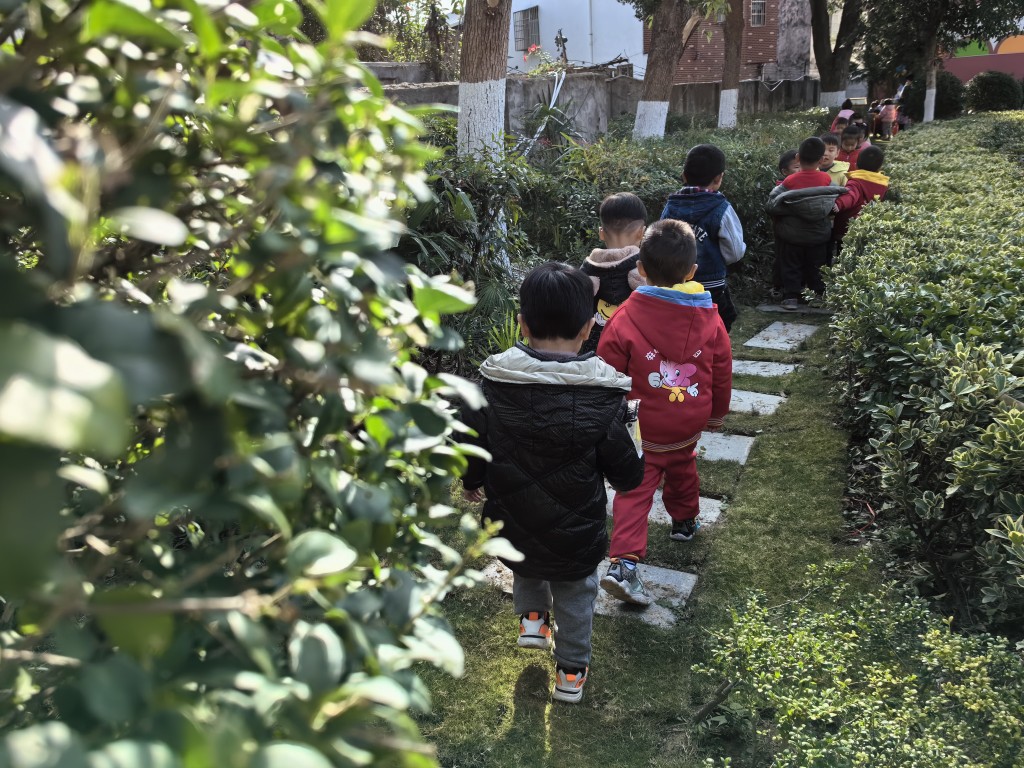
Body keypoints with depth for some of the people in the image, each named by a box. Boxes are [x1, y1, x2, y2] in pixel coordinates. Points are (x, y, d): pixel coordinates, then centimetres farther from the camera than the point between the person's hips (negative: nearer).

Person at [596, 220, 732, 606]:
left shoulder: (625, 318, -18)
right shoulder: (709, 318, -7)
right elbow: (722, 374, 4)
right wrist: (716, 414, 20)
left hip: (641, 429, -3)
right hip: (688, 424, 3)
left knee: (635, 491, -1)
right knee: (681, 469, 29)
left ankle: (624, 561, -12)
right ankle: (684, 521, 51)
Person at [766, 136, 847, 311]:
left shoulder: (789, 182, -17)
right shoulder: (826, 179, -10)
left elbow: (772, 205, -15)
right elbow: (836, 202, 0)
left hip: (791, 236, -2)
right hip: (819, 235, 2)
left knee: (791, 266, 10)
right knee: (816, 267, 17)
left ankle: (791, 296, 5)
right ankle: (819, 295, 24)